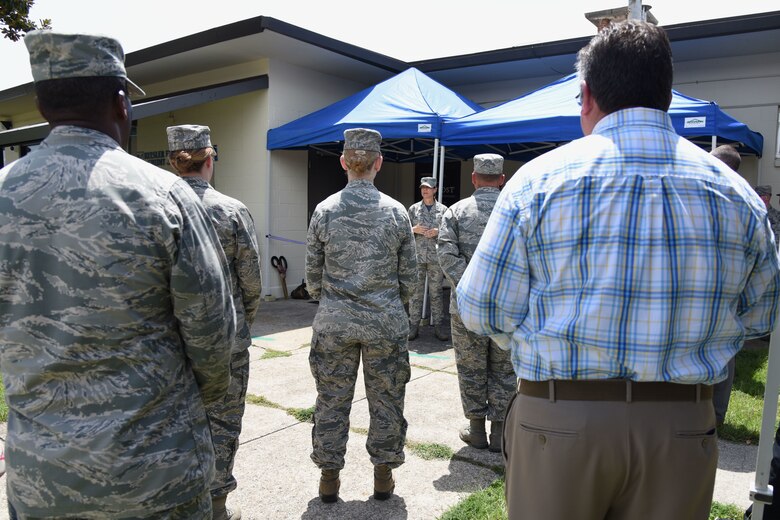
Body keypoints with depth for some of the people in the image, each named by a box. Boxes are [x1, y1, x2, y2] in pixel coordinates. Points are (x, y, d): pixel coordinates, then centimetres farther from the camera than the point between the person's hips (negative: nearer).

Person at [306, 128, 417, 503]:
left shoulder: (325, 210, -4)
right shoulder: (396, 212, -4)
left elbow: (312, 274, 1)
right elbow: (408, 275, 0)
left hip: (334, 323, 1)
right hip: (386, 324, 0)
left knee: (332, 401, 12)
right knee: (386, 401, 13)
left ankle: (329, 478, 25)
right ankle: (383, 475, 26)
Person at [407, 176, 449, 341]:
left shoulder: (443, 209, 7)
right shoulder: (413, 209, 9)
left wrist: (438, 232, -10)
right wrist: (414, 230, -8)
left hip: (436, 257, 0)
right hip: (417, 257, 1)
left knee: (436, 292, 4)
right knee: (416, 292, 2)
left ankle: (438, 325, 10)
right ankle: (413, 325, 9)